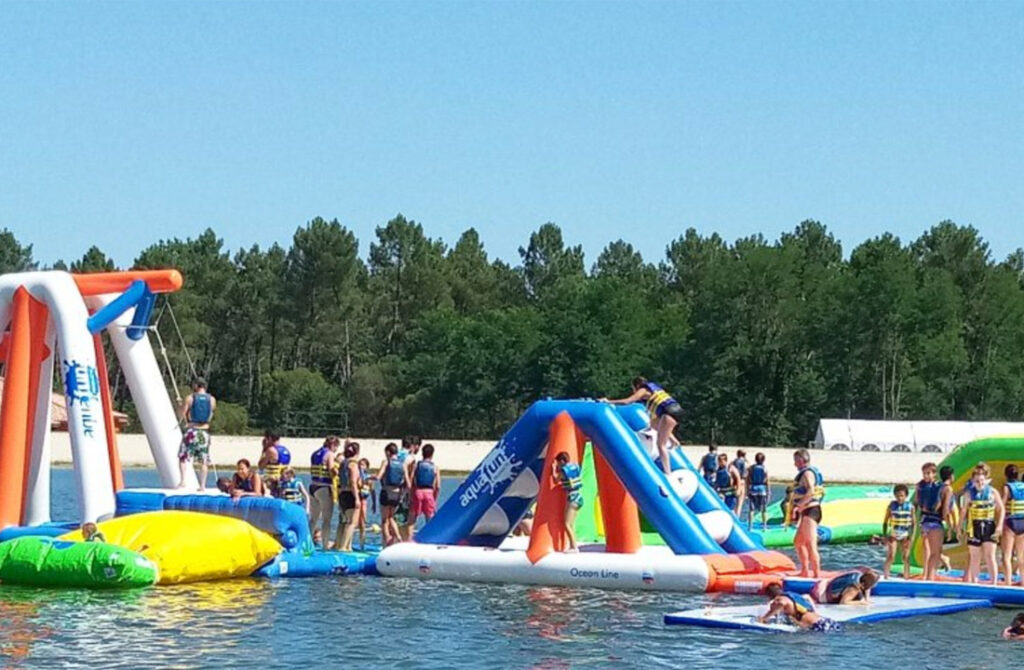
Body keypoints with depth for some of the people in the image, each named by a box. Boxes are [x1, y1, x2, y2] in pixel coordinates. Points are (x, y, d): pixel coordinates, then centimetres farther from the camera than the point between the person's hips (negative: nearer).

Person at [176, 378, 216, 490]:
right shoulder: (212, 400, 3)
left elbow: (181, 414, -3)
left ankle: (183, 481, -8)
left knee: (183, 457, 7)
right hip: (204, 431, 2)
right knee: (204, 460, 9)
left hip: (191, 430, -2)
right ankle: (202, 485, 6)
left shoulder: (190, 398, -5)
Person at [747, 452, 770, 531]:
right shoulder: (765, 469, -5)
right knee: (764, 509, 9)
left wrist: (747, 490, 6)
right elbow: (767, 481, -5)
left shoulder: (751, 468, -1)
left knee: (751, 509, 4)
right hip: (763, 489, -1)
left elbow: (747, 480, 0)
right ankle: (764, 526, 12)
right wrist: (768, 491, 4)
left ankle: (749, 525, -1)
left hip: (753, 489, 1)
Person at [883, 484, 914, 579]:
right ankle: (886, 577, -12)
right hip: (893, 535, -1)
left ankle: (906, 578, 13)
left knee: (906, 558, 5)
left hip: (905, 536, 1)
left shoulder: (910, 507, -4)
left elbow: (913, 523, 1)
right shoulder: (891, 506, -6)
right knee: (890, 557, -10)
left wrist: (911, 538, -5)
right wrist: (885, 536, -6)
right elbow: (885, 522, 0)